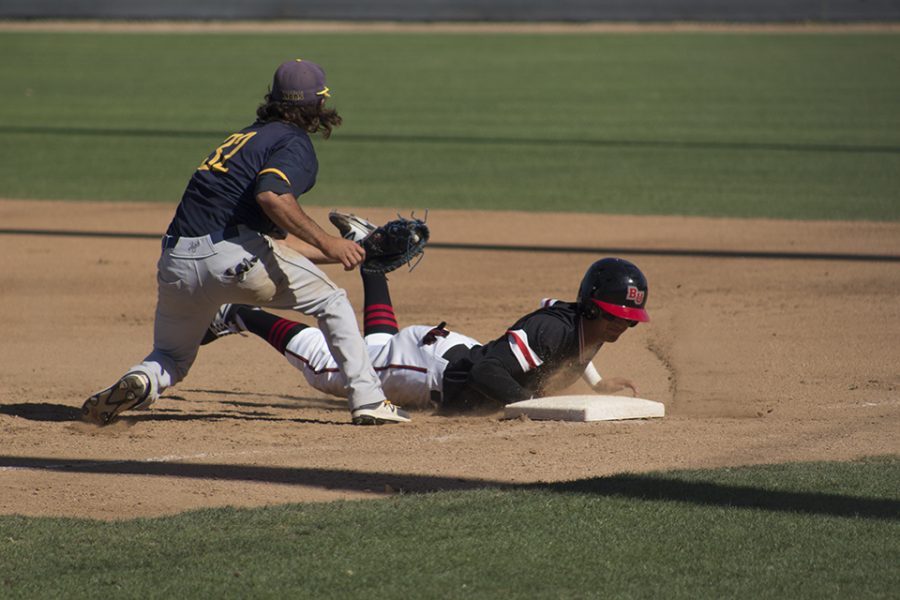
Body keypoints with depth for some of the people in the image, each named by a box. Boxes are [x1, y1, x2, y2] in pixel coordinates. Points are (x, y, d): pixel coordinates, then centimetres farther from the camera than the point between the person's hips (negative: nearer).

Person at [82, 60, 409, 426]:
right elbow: (270, 194, -19)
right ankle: (367, 401, 6)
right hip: (235, 256, -6)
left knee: (171, 356, 24)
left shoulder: (249, 135, 29)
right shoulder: (295, 143, 4)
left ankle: (139, 382, -9)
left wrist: (341, 252, 36)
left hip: (176, 265, 6)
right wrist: (325, 243, -15)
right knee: (331, 302, 14)